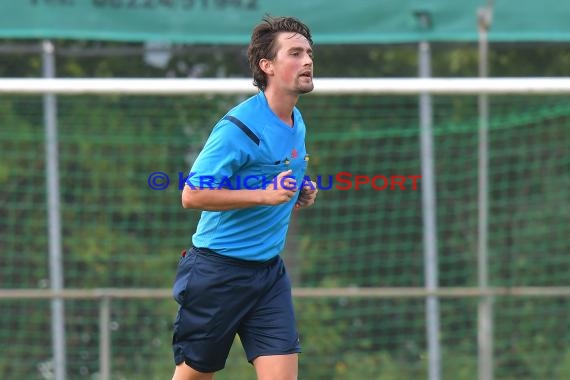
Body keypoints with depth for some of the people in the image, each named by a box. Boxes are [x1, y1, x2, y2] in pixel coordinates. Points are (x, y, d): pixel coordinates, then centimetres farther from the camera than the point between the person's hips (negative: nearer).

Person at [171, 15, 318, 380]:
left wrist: (299, 194, 6)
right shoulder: (239, 127, -18)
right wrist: (265, 195, -27)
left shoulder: (296, 122, 9)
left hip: (269, 272, 7)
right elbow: (192, 195, -22)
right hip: (218, 271, -6)